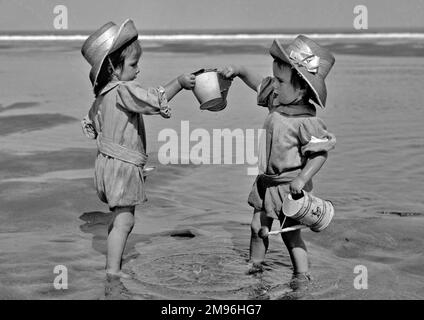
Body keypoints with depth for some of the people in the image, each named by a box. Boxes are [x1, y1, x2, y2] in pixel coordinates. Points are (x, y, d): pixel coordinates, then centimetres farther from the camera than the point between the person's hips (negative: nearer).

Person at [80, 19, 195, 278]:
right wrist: (179, 82, -22)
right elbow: (155, 100, -30)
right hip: (122, 165, -10)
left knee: (121, 218, 17)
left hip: (108, 160, 10)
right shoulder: (124, 91, -18)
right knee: (124, 219, -4)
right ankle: (113, 269, 0)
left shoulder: (103, 94, 12)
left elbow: (91, 125, 23)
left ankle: (114, 262, 24)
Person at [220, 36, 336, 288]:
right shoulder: (278, 103, 0)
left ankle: (302, 275, 16)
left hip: (289, 185, -8)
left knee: (291, 232, 3)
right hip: (267, 181, 8)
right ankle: (254, 266, 33)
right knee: (258, 226, 16)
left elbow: (321, 152, -26)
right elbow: (259, 83, 17)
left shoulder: (306, 121, -25)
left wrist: (303, 177, -35)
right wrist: (239, 71, 6)